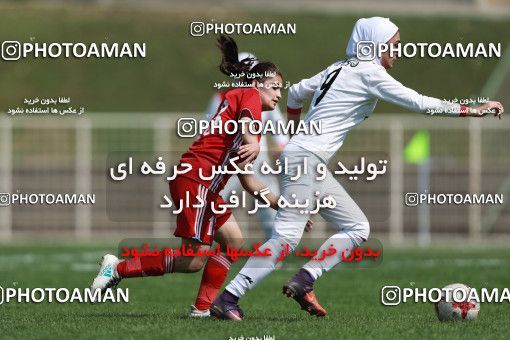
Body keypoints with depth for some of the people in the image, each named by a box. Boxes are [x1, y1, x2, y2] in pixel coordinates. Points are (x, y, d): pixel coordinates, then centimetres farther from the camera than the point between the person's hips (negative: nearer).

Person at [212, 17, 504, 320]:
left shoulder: (341, 68, 17)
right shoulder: (370, 73, -9)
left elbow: (296, 92, 26)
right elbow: (420, 103, -12)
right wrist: (474, 110, -7)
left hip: (314, 166, 10)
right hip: (306, 158, -10)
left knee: (357, 228, 7)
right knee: (287, 236, -15)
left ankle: (303, 283, -2)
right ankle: (227, 299, -16)